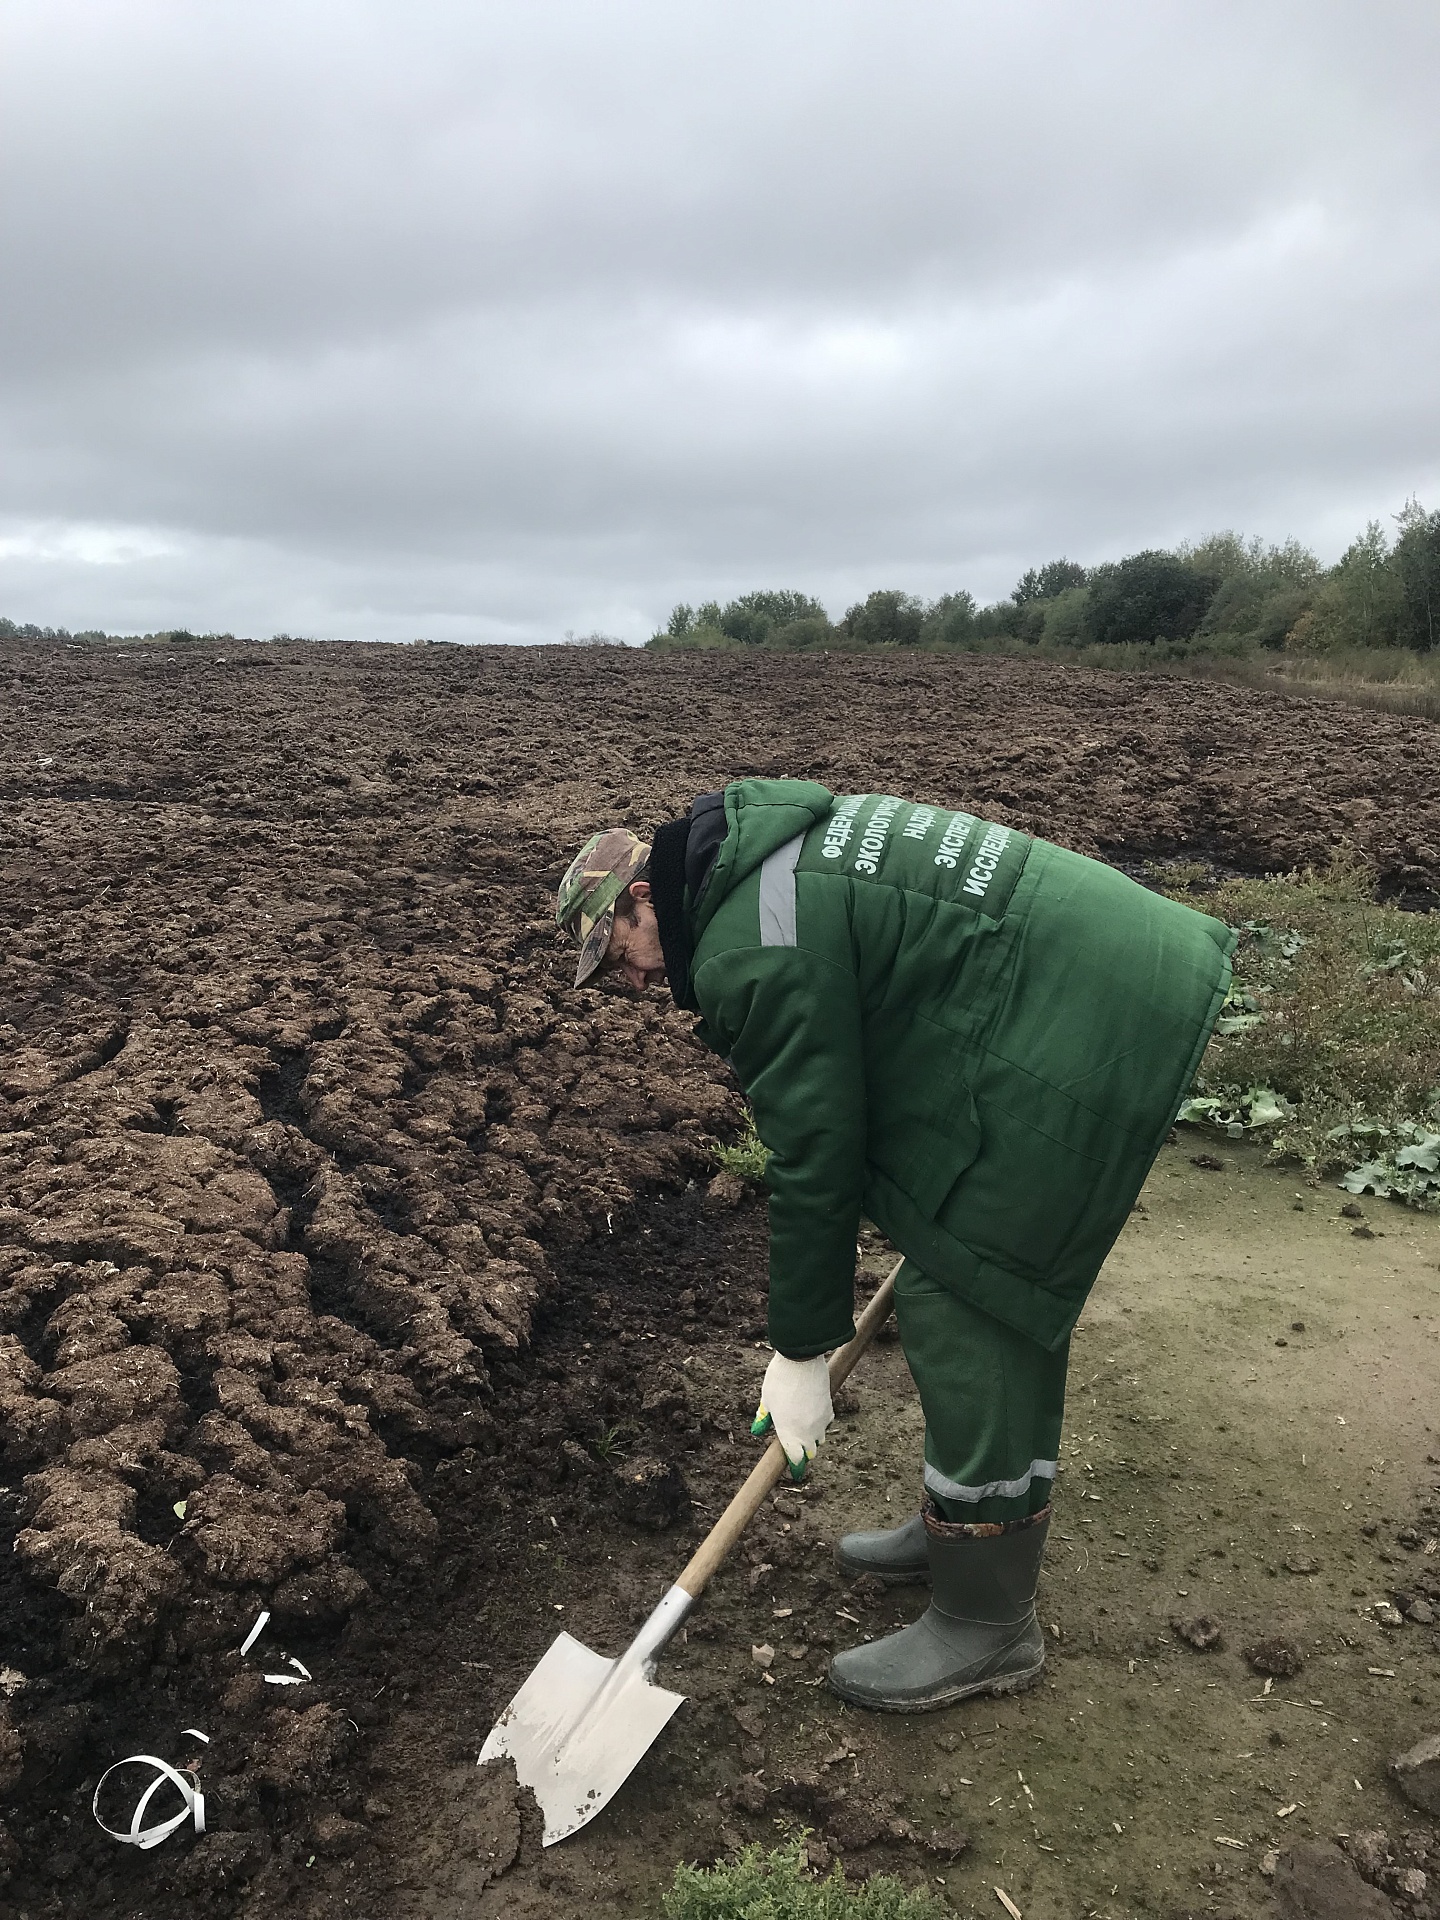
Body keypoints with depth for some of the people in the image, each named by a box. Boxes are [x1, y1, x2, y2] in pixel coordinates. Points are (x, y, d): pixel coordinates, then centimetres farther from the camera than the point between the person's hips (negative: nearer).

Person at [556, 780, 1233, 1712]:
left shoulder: (753, 949, -17)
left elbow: (814, 1152, -13)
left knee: (967, 1314, -1)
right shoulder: (772, 860, 14)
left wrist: (801, 1350, -1)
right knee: (993, 1287, 20)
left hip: (1077, 1046, -11)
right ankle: (967, 1520, 39)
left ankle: (988, 1624, 17)